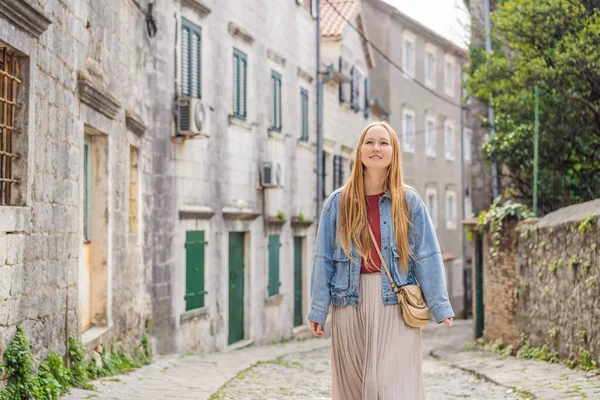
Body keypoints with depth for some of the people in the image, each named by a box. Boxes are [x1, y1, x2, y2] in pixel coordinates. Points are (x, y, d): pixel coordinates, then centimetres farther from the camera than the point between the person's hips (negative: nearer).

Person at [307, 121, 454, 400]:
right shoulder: (338, 203, 7)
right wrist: (318, 311, 1)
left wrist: (439, 307, -4)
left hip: (395, 305, -2)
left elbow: (426, 257, 2)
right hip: (350, 303, 2)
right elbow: (324, 260, 5)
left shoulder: (409, 201, 5)